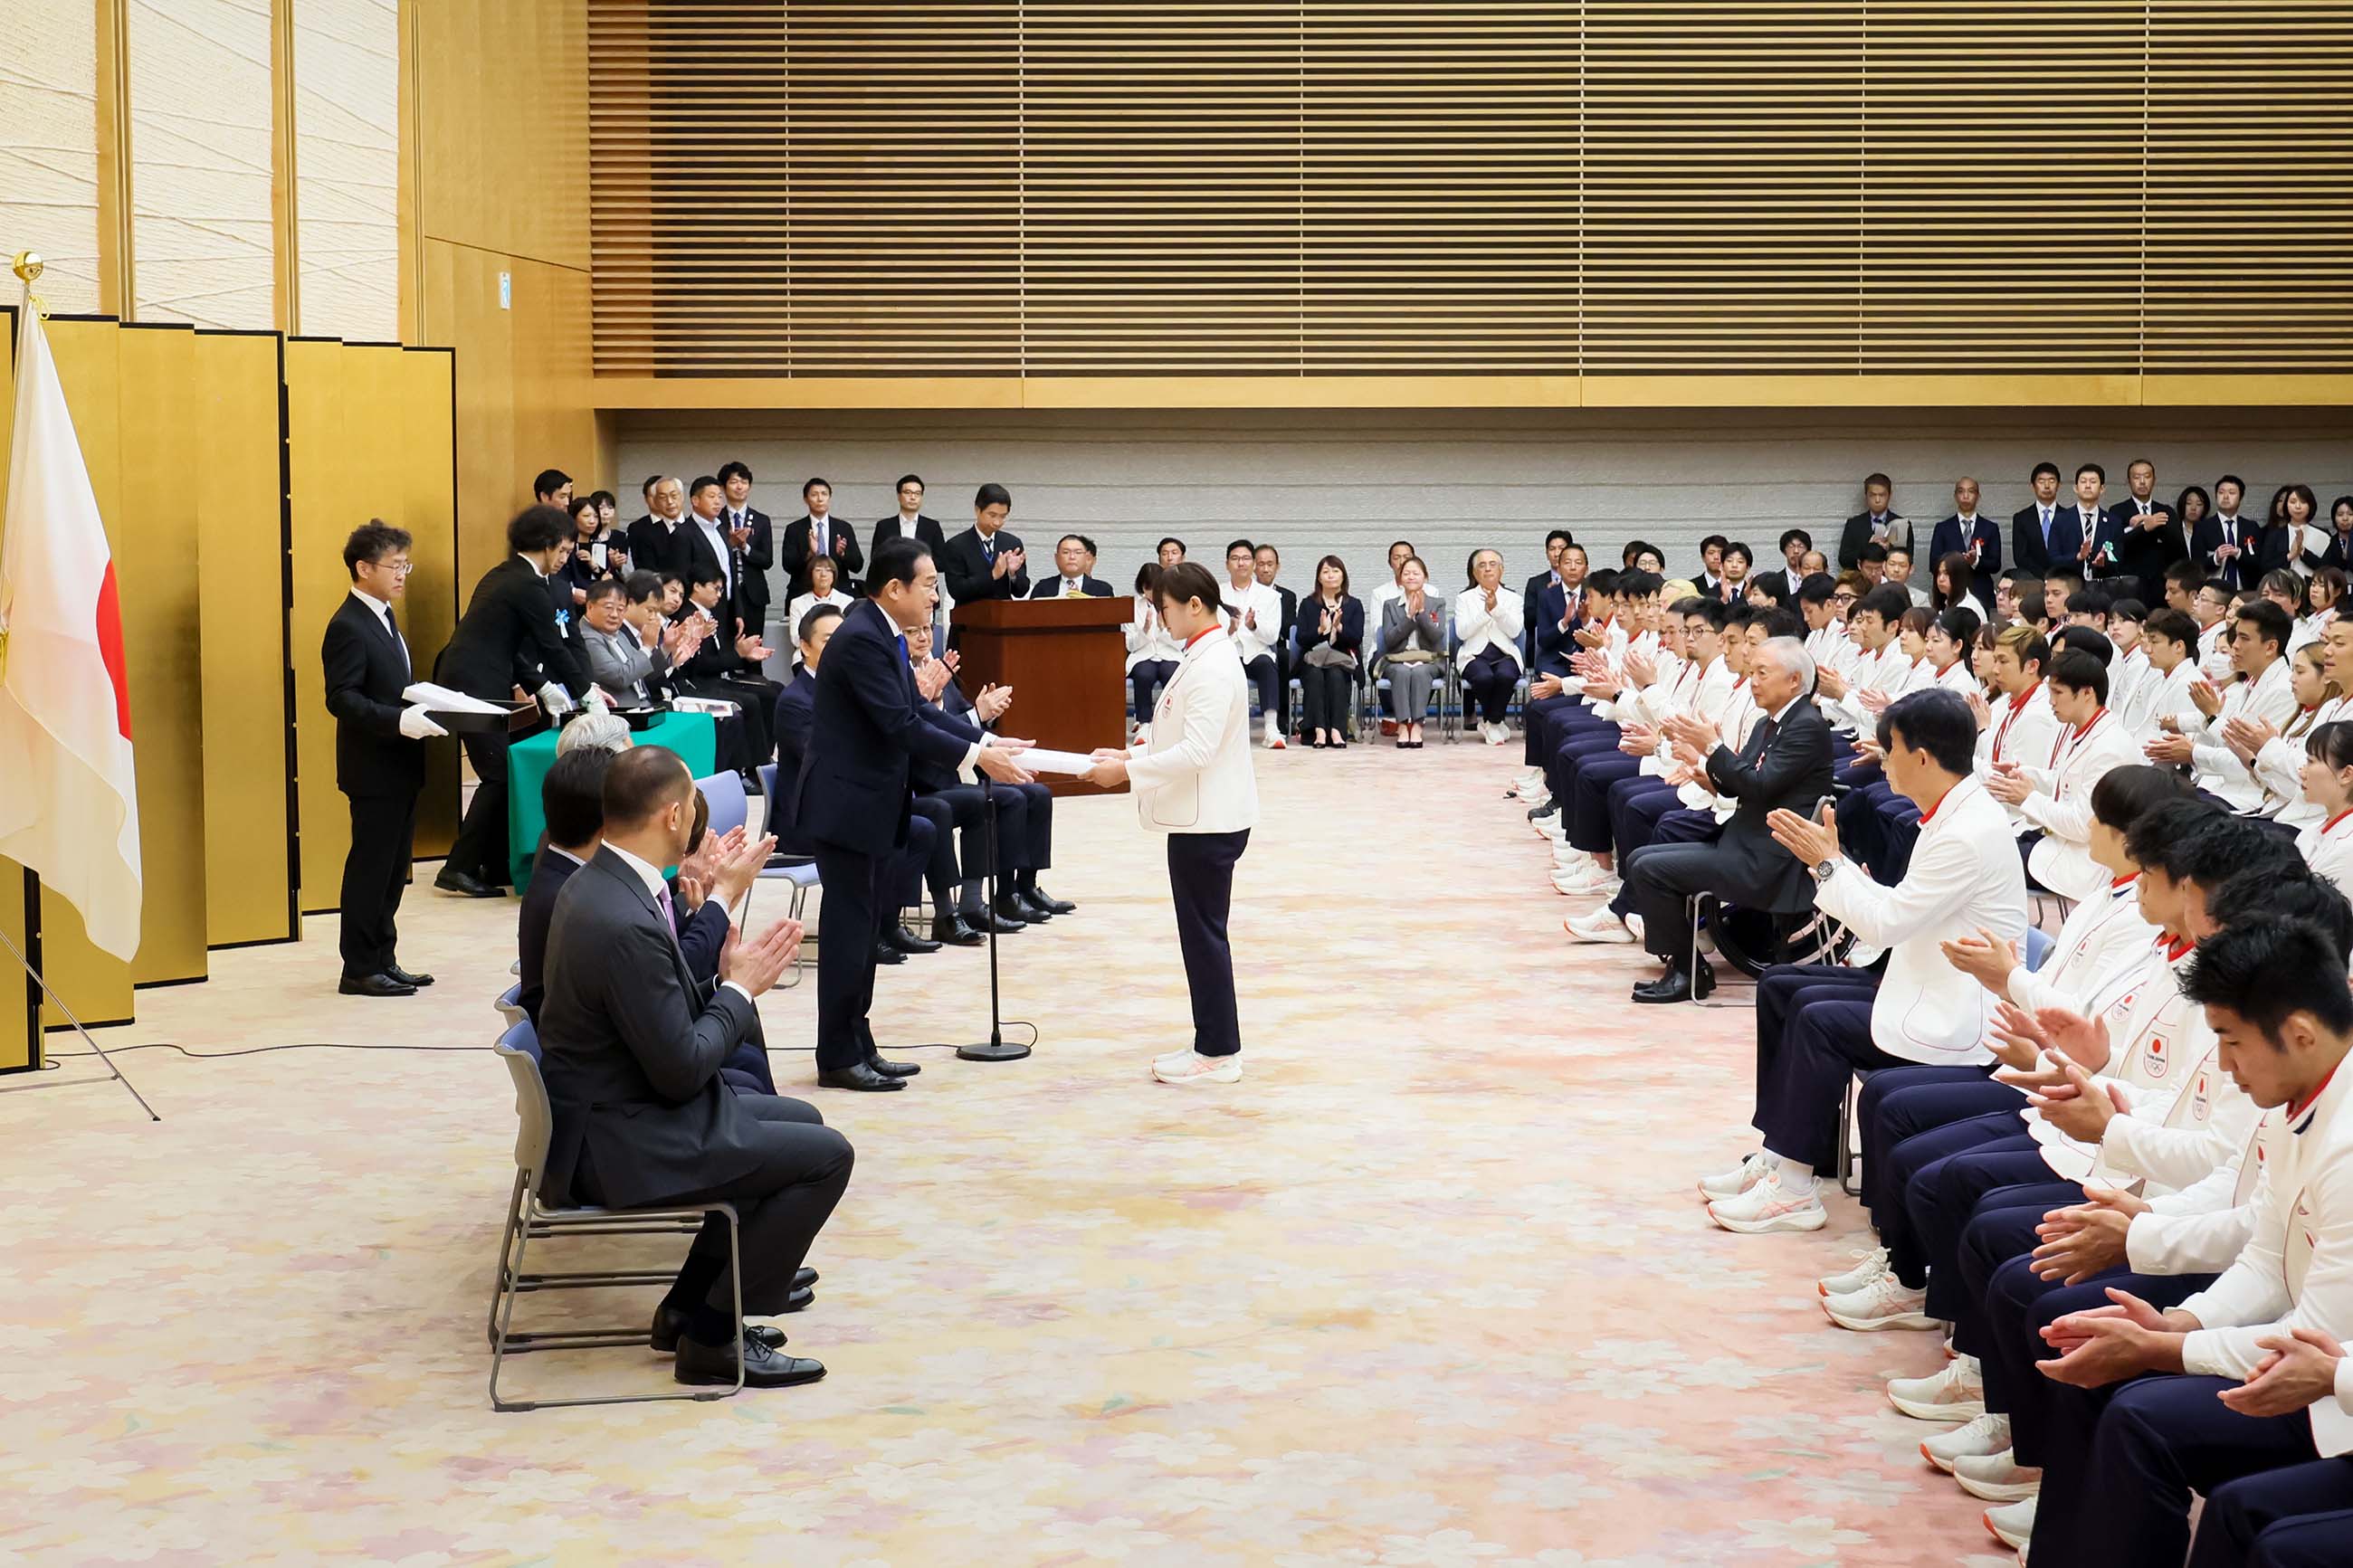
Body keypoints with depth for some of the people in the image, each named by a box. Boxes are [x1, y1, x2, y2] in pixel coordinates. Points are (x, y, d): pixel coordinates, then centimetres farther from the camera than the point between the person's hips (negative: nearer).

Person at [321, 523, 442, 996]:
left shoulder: (382, 618, 15)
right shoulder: (348, 627, -16)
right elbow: (342, 699, -23)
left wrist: (424, 709, 6)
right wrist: (399, 721, -31)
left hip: (400, 768, 10)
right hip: (374, 770, -10)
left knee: (393, 869, 14)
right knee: (370, 868, -3)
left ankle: (382, 960, 22)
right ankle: (359, 970, 5)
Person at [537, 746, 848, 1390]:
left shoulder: (598, 883, 4)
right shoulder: (625, 924, -28)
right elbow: (681, 1070, -23)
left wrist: (730, 980, -1)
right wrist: (739, 988, -9)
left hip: (620, 1106, 10)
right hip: (617, 1145, -10)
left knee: (801, 1120, 21)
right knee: (825, 1155, -8)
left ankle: (692, 1303, 23)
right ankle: (713, 1335, 1)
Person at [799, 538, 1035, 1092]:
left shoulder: (885, 635, 9)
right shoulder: (861, 639, -21)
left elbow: (918, 710, 11)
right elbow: (901, 725, -25)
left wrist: (987, 741, 2)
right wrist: (978, 757, -23)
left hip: (872, 803, 10)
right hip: (845, 803, -10)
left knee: (865, 926, 13)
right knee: (848, 927, -4)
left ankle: (858, 1046, 20)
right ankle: (837, 1057, 3)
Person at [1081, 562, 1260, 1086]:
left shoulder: (1212, 668, -19)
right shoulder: (1202, 660, 13)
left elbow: (1196, 751, -26)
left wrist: (1128, 772, -21)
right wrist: (1130, 757, 11)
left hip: (1209, 823, -10)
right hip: (1200, 820, 10)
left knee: (1204, 935, -3)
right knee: (1201, 934, 14)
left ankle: (1218, 1053, 3)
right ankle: (1213, 1045, 20)